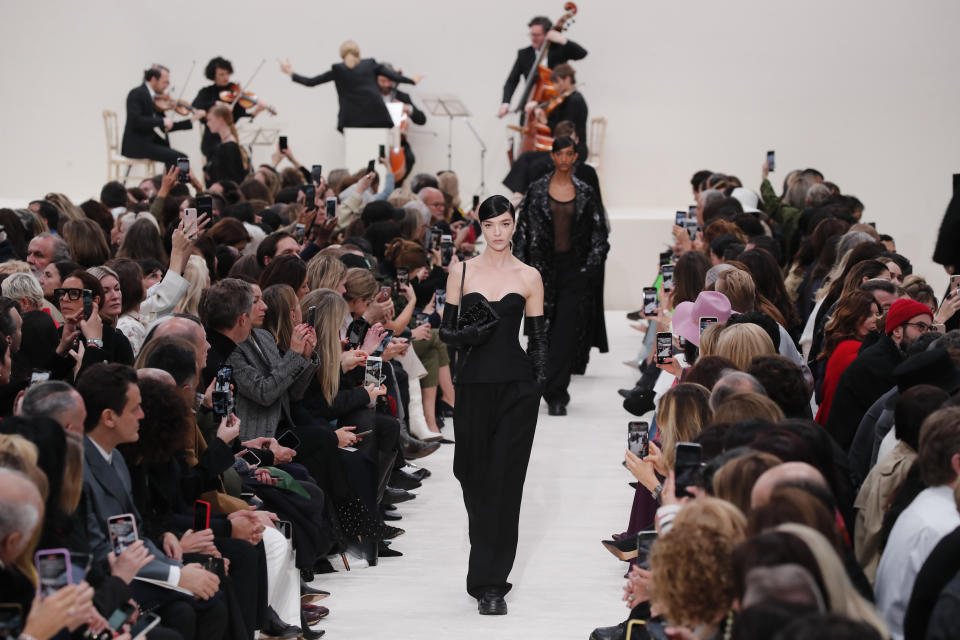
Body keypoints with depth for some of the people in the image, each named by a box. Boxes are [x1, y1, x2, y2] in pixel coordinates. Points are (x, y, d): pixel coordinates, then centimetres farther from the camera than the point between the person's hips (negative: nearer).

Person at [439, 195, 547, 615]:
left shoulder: (529, 277, 4)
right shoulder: (461, 272, 6)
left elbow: (538, 339, 5)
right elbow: (446, 332, 6)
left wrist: (538, 387, -4)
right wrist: (469, 335, -15)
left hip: (516, 386, -1)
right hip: (474, 383, 2)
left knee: (503, 482, -5)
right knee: (474, 478, 7)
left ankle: (490, 584, -1)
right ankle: (487, 573, 27)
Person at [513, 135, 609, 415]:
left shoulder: (585, 192, 5)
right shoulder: (537, 190, 3)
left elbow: (598, 233, 7)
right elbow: (524, 230, 2)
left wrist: (591, 266, -4)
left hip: (573, 268, -1)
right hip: (544, 266, 1)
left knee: (565, 334, -8)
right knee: (542, 330, 5)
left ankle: (555, 395, -7)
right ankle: (556, 393, 22)